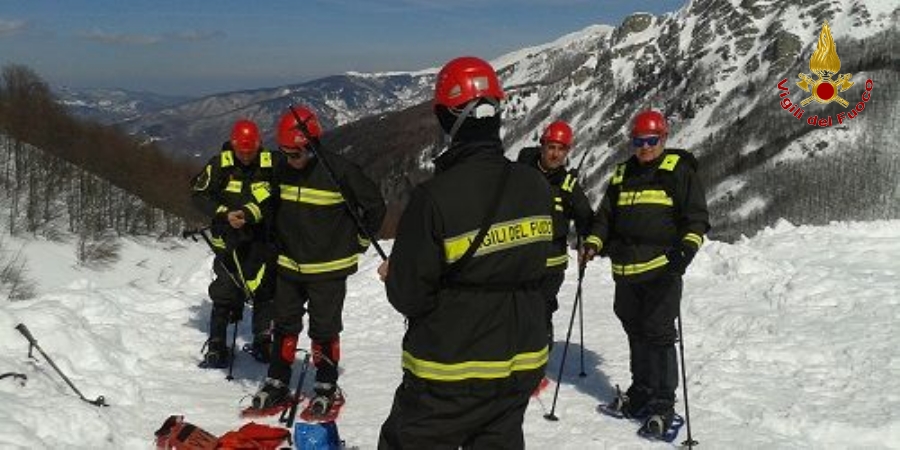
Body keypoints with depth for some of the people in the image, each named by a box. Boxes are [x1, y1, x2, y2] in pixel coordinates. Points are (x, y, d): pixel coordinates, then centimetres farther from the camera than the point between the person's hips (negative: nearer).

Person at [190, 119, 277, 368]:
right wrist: (224, 214, -15)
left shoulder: (271, 165, -5)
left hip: (262, 241, 1)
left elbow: (274, 201, -12)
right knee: (224, 293, 3)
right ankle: (216, 345, 12)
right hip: (229, 241, 0)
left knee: (264, 291, 7)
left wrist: (249, 213, -26)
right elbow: (198, 195, -2)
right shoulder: (220, 165, -4)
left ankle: (263, 342, 22)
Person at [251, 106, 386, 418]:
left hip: (328, 268, -5)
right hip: (289, 266, 5)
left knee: (324, 330, 4)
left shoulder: (340, 170, -17)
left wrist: (357, 243, 0)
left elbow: (375, 207, -8)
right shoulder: (283, 171, -1)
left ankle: (327, 388, 18)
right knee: (284, 325, 12)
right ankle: (277, 383, 23)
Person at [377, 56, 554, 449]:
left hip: (449, 375, -5)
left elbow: (409, 297, -16)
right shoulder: (536, 188, -4)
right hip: (522, 364, 6)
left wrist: (393, 277, 6)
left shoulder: (434, 197, -22)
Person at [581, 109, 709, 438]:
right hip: (626, 270, 6)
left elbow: (696, 217, -4)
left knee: (659, 334, -7)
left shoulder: (679, 170, 0)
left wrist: (688, 246, -21)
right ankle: (641, 391, 26)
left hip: (662, 268, -6)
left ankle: (663, 403, 0)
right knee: (635, 332, 13)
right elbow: (606, 216, 21)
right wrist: (594, 243, 4)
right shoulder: (622, 175, 16)